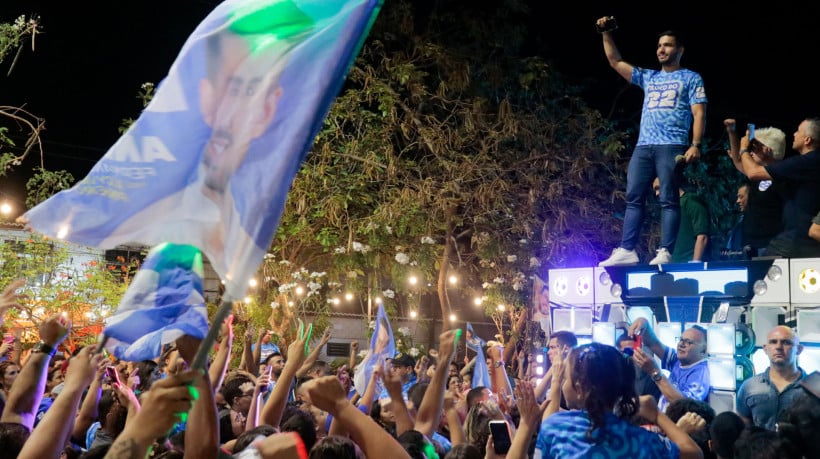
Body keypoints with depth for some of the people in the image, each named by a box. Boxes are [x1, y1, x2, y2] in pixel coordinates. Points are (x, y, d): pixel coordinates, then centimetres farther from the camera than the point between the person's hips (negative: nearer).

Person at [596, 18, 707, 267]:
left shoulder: (691, 78, 11)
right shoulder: (648, 77, 24)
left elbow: (699, 114, 1)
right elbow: (615, 62, 24)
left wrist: (695, 145, -12)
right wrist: (606, 34, 14)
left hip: (672, 146, -5)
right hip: (643, 146, 5)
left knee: (669, 199, -9)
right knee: (633, 197, -1)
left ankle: (665, 253, -11)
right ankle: (627, 250, -2)